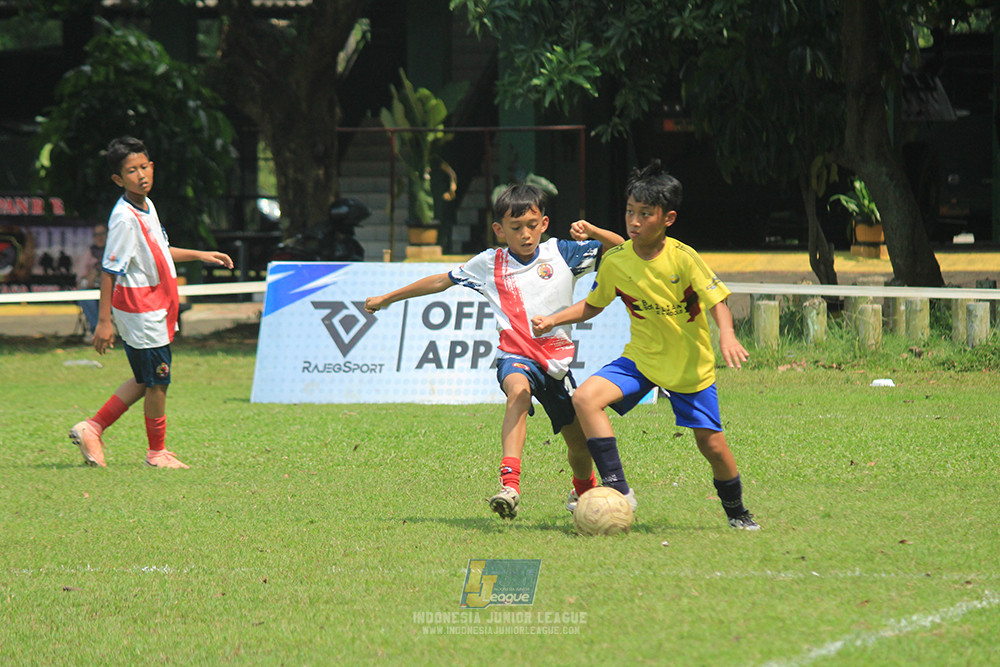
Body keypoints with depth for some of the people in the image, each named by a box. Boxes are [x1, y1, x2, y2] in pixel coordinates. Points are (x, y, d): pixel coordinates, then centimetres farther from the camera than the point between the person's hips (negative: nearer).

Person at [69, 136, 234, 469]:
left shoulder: (147, 206, 7)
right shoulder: (125, 219, -21)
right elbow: (109, 270, -21)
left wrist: (201, 255, 25)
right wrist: (103, 320, -23)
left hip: (155, 307, 9)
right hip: (140, 309, -9)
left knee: (146, 380, 17)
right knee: (157, 381, 1)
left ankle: (92, 429, 21)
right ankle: (157, 451, 16)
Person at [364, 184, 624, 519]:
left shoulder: (562, 253, 5)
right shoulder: (489, 264, 6)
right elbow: (441, 281, 18)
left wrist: (592, 231, -15)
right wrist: (387, 299, 24)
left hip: (557, 358, 2)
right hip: (515, 355, -2)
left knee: (579, 442, 10)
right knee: (518, 390, -38)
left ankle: (585, 491, 45)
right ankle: (509, 483, -51)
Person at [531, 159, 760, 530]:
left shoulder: (683, 259, -18)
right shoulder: (614, 261, -7)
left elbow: (717, 301, -17)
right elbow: (592, 305, 9)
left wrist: (727, 335, -37)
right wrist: (552, 321, -4)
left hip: (690, 365, -3)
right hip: (641, 358, 3)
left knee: (712, 445, -1)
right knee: (586, 398, -21)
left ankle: (736, 512, 28)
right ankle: (617, 490, -17)